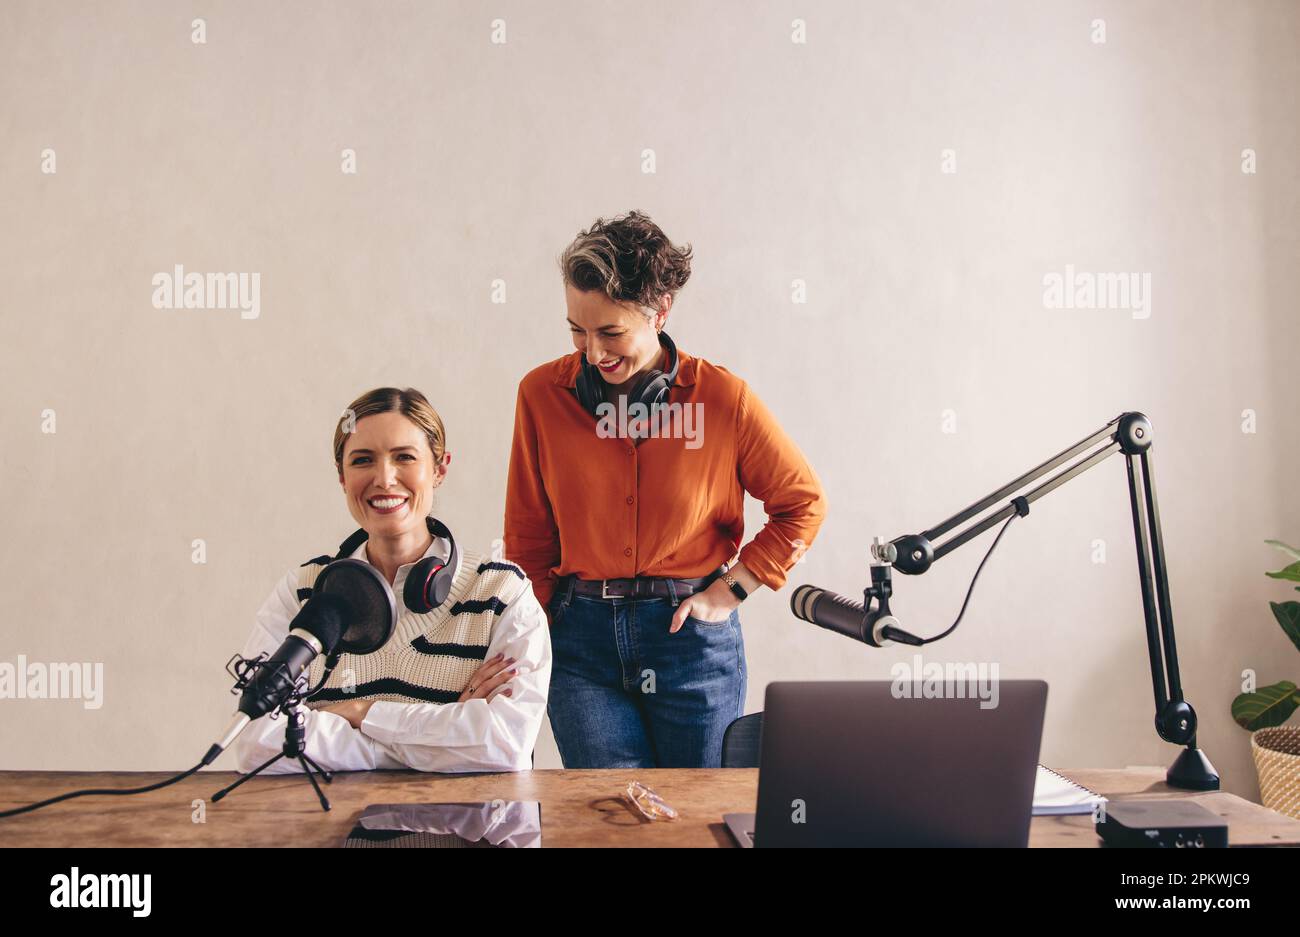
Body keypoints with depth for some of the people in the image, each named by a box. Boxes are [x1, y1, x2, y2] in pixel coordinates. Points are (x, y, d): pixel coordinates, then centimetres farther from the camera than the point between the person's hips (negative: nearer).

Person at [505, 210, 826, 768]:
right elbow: (528, 535, 4)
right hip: (582, 639, 1)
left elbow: (803, 502, 3)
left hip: (692, 637, 0)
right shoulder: (542, 394, -4)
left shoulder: (723, 398, -8)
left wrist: (730, 591, -3)